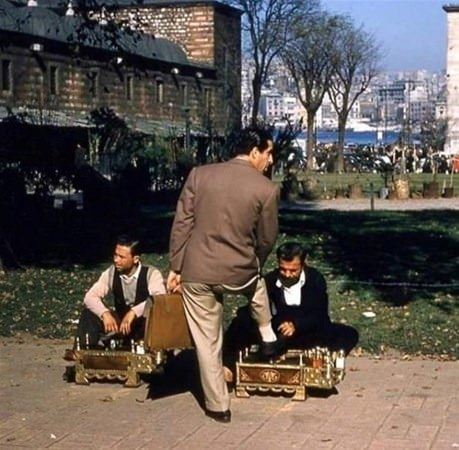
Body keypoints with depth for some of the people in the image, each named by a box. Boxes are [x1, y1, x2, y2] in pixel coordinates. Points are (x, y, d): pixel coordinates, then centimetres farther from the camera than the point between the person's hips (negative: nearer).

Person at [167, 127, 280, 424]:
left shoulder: (199, 175, -2)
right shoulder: (267, 189, -8)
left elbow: (182, 225, -1)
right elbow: (267, 240, 2)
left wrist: (176, 268, 6)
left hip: (197, 272, 1)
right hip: (239, 272, -1)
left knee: (207, 342, 12)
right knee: (257, 280, 37)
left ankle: (218, 406, 20)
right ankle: (267, 338, 41)